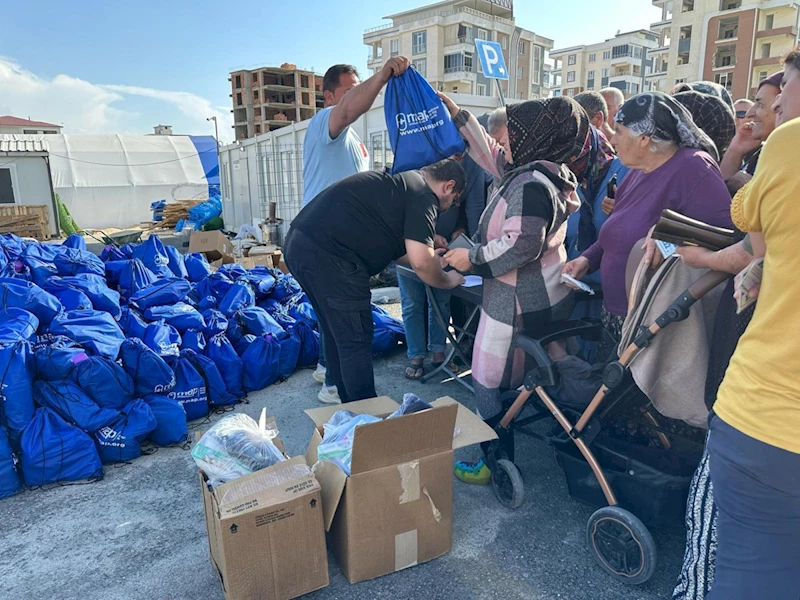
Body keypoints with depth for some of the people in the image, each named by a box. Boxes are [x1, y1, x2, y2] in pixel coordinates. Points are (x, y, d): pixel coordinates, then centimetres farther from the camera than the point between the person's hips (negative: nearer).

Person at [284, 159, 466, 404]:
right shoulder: (423, 197, -4)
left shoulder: (399, 182, 25)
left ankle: (351, 407, 33)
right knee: (356, 342, 1)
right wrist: (448, 281, 6)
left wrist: (429, 254, 37)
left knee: (338, 335, 20)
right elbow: (420, 262, -14)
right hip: (326, 255, -10)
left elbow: (380, 238, 35)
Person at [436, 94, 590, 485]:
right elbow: (491, 154, 23)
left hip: (519, 303, -11)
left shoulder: (531, 185, -22)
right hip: (546, 297, 11)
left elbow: (520, 246, -29)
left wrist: (473, 258, -16)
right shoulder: (527, 172, 11)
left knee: (488, 383, 2)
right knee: (526, 379, 22)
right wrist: (457, 115, 24)